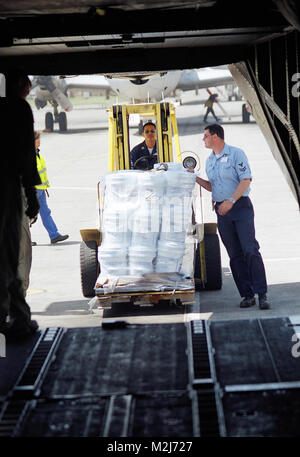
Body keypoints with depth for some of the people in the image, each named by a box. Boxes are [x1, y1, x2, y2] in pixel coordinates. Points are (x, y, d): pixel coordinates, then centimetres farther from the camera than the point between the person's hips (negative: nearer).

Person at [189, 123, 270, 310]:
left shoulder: (236, 153, -4)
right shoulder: (210, 161, 17)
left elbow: (246, 180, -12)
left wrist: (231, 200, -21)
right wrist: (195, 178, 12)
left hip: (241, 206, -6)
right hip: (222, 211, 6)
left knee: (250, 250, -13)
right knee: (235, 255, 2)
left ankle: (262, 294, -14)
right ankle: (247, 295, 5)